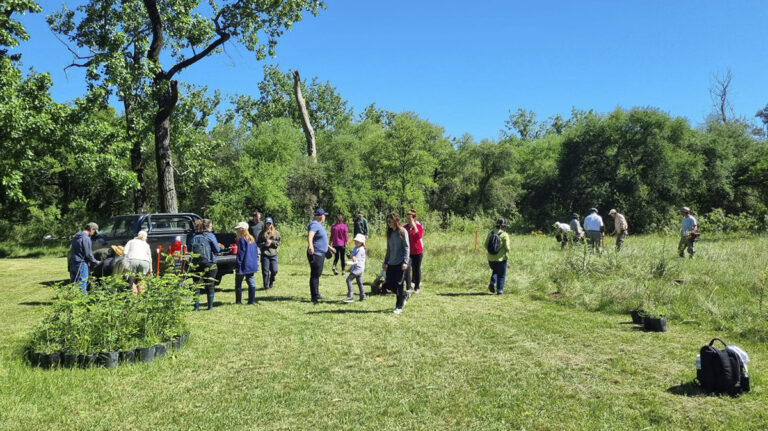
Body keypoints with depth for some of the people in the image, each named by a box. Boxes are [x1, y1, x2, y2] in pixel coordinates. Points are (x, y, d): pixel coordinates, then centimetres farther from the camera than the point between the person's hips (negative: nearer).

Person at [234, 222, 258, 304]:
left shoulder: (242, 239, -14)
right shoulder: (252, 239, 10)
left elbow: (240, 254, -17)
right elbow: (256, 252, 15)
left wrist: (237, 265, -15)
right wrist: (256, 263, 20)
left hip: (244, 266, -7)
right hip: (252, 265, 7)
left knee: (238, 283, 6)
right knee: (251, 282, 8)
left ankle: (238, 301, 10)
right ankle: (252, 301, 8)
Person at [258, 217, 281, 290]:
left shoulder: (276, 233, 9)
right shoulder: (262, 233, 8)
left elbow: (278, 243, 5)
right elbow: (258, 243, 8)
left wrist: (272, 242, -9)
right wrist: (264, 244, -10)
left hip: (273, 254, 1)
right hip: (265, 254, 0)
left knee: (274, 270, -2)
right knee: (265, 271, -2)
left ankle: (271, 282, 24)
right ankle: (266, 286, 7)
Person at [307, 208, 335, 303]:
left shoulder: (319, 225, 16)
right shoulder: (314, 225, -17)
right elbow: (310, 236, -36)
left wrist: (329, 248, 37)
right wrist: (310, 246, -54)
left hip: (321, 254, 11)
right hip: (315, 254, -11)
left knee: (318, 274, 21)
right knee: (314, 275, -6)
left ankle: (316, 294, 34)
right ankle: (314, 297, -1)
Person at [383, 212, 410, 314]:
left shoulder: (402, 231, -6)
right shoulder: (390, 232, 12)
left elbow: (406, 247, -9)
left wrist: (405, 262, -16)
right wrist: (385, 262, 17)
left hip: (400, 263, -6)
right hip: (391, 263, 6)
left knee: (398, 284, -2)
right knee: (389, 285, 5)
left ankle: (399, 306, 12)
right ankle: (404, 294, 30)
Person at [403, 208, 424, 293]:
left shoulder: (419, 226, -3)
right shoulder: (405, 227, 4)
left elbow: (419, 236, -21)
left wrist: (414, 226, -20)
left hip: (417, 252, -1)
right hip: (408, 252, 1)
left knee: (416, 269, 8)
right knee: (407, 268, -13)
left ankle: (417, 287, 22)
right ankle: (408, 287, -8)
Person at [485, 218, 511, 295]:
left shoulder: (490, 233, 0)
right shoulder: (505, 235, -11)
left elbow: (486, 245, 1)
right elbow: (507, 247, -15)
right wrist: (507, 255, 3)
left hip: (491, 258, 4)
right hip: (501, 258, -4)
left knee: (495, 271, 27)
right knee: (501, 275, 12)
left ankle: (492, 283, 7)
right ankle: (499, 290, 11)